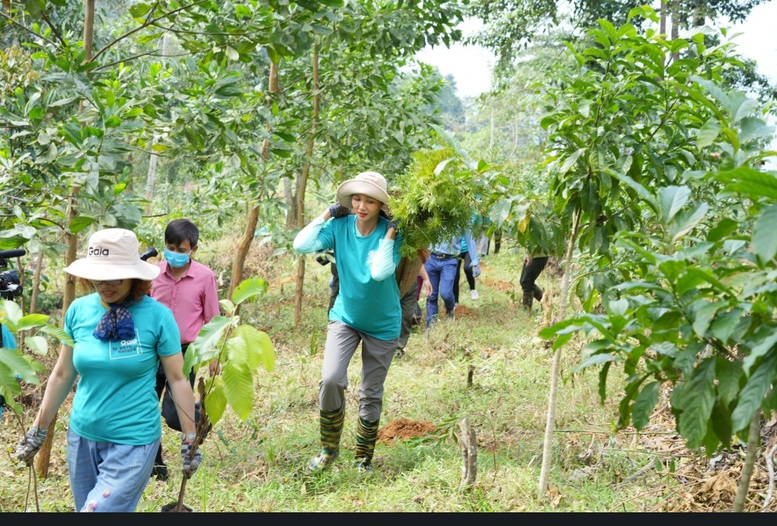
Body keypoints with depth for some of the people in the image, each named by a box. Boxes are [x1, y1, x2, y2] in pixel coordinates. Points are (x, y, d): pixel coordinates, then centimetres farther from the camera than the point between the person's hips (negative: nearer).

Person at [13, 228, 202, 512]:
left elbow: (177, 379, -5)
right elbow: (62, 375, 8)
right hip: (81, 436, 5)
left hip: (134, 441, -4)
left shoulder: (157, 316, -13)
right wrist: (38, 430, 10)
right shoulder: (78, 310, -3)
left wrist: (190, 440, -2)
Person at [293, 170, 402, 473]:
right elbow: (301, 245, -23)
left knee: (371, 395, 10)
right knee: (330, 380, -18)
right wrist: (328, 214, -17)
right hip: (345, 317, 1)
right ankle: (329, 448, 4)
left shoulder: (390, 232, -17)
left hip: (382, 324, -1)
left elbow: (380, 272, -33)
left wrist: (390, 232, -29)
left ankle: (364, 457, 30)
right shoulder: (340, 226, -11)